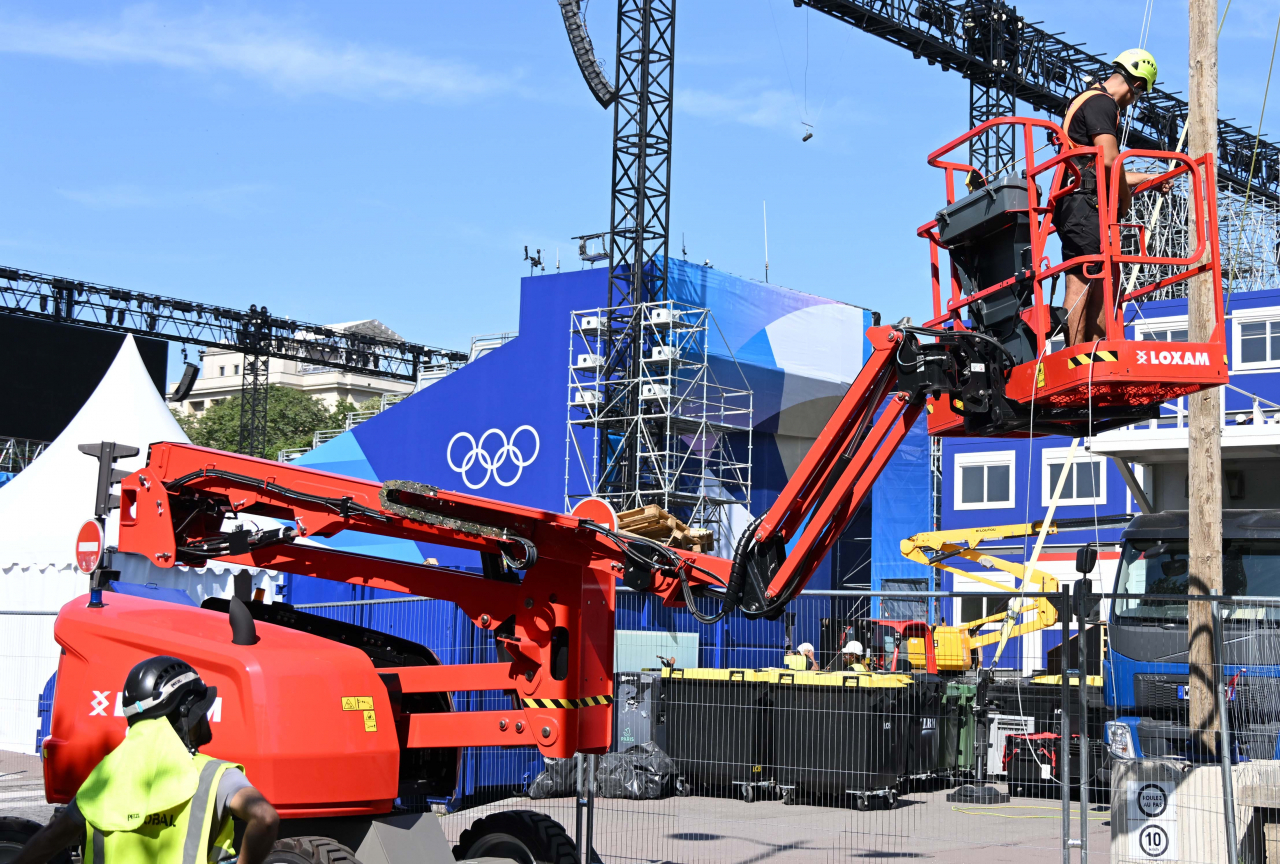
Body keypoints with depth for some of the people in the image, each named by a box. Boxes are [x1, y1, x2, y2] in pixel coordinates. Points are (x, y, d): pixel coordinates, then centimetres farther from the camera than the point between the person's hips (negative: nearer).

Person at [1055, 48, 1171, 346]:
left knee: (1103, 281, 10)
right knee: (1081, 283, -12)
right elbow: (1109, 160, -20)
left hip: (1085, 207, 10)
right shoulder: (1101, 103, -8)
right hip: (1083, 205, -10)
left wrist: (1149, 178, 40)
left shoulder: (1095, 101, 26)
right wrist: (1126, 197, -5)